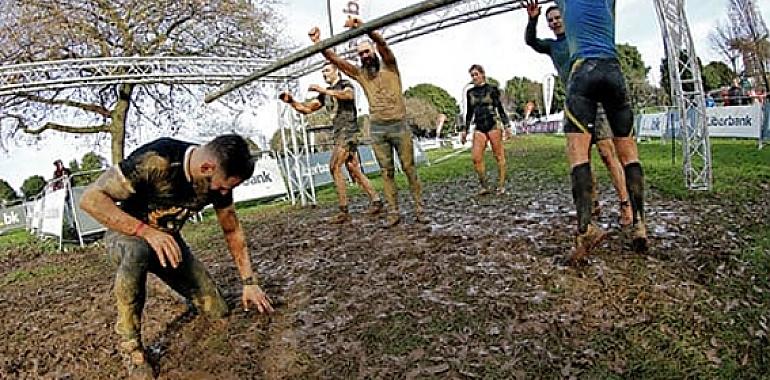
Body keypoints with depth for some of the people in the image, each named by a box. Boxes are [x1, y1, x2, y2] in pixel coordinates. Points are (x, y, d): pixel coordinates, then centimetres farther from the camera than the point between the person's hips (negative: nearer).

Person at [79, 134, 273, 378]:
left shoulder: (219, 177, -15)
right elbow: (90, 199, -32)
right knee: (137, 252, -43)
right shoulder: (157, 160, -34)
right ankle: (130, 344, -20)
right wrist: (146, 230, -41)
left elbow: (232, 230, -2)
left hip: (167, 238, 4)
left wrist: (249, 282, -3)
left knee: (218, 313, -4)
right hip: (126, 233, -4)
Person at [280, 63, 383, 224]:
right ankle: (375, 200, 14)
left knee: (334, 167, -17)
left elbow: (348, 94, -24)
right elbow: (307, 108, 14)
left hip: (348, 131, -8)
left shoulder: (346, 84, 0)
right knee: (354, 170, 6)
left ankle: (344, 211, -17)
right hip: (338, 133, 8)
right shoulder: (325, 93, 20)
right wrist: (292, 102, -4)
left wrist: (324, 90, -30)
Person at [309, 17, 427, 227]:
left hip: (399, 125, -3)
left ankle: (419, 208, 9)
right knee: (387, 172, 5)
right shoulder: (360, 74, 9)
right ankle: (393, 212, 10)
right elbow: (334, 59, 1)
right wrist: (318, 43, -13)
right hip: (377, 129, 3)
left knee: (409, 168, 2)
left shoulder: (389, 67, 0)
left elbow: (381, 42, -19)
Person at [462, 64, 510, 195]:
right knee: (476, 157, -8)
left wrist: (507, 125, -2)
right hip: (479, 128, 3)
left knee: (499, 155, -1)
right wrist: (465, 130, 17)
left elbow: (500, 108, 4)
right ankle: (483, 186, 3)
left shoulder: (492, 89, 3)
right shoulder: (470, 92, 13)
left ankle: (501, 185, 7)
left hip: (493, 124, -3)